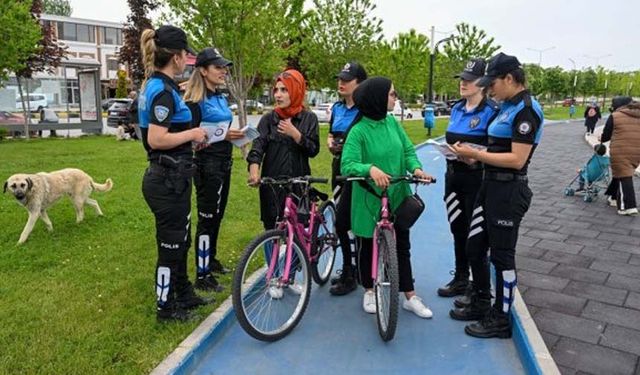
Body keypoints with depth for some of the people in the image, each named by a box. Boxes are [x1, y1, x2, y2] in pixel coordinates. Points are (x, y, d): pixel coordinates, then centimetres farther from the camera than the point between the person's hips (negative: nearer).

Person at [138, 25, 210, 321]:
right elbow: (156, 140, -27)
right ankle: (166, 307, 23)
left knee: (180, 241, 21)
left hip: (166, 177, 10)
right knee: (171, 245, 5)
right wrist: (192, 133, -14)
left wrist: (189, 136, 12)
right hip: (169, 180, -10)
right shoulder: (164, 91, -19)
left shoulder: (154, 85, 12)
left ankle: (183, 294, 38)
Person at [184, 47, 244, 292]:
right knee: (207, 219, -3)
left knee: (217, 216, 17)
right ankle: (202, 276, 7)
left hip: (224, 163, 8)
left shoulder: (221, 98, 14)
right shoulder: (195, 101, -12)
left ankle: (211, 259, 34)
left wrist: (235, 135, 4)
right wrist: (221, 135, -22)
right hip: (207, 164, -8)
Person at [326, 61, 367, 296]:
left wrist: (348, 146, -24)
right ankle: (355, 267, 28)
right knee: (350, 221, 14)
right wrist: (331, 143, 0)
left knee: (342, 222, -8)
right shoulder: (337, 108, 11)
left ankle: (348, 276, 6)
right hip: (339, 167, 7)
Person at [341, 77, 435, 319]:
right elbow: (347, 165, -24)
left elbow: (408, 150, 5)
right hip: (369, 199, -5)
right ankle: (369, 291, 34)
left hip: (397, 197, 5)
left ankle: (410, 297, 24)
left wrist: (416, 168, -15)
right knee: (367, 247, 12)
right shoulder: (358, 131, -16)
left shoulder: (392, 122, 2)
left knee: (402, 247, 11)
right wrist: (370, 168, -42)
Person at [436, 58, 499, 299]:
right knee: (457, 228, 15)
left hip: (476, 178, -7)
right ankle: (460, 278, 31)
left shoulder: (491, 111, -12)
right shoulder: (457, 109, 11)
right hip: (453, 175, 7)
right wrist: (448, 148, 0)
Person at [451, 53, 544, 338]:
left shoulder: (526, 110, -16)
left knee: (502, 256, 4)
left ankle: (500, 320, 21)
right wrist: (475, 155, 2)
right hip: (491, 185, 9)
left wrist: (475, 153, -19)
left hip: (509, 191, -9)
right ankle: (481, 304, 34)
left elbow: (517, 159, -21)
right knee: (474, 247, 16)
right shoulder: (507, 106, 13)